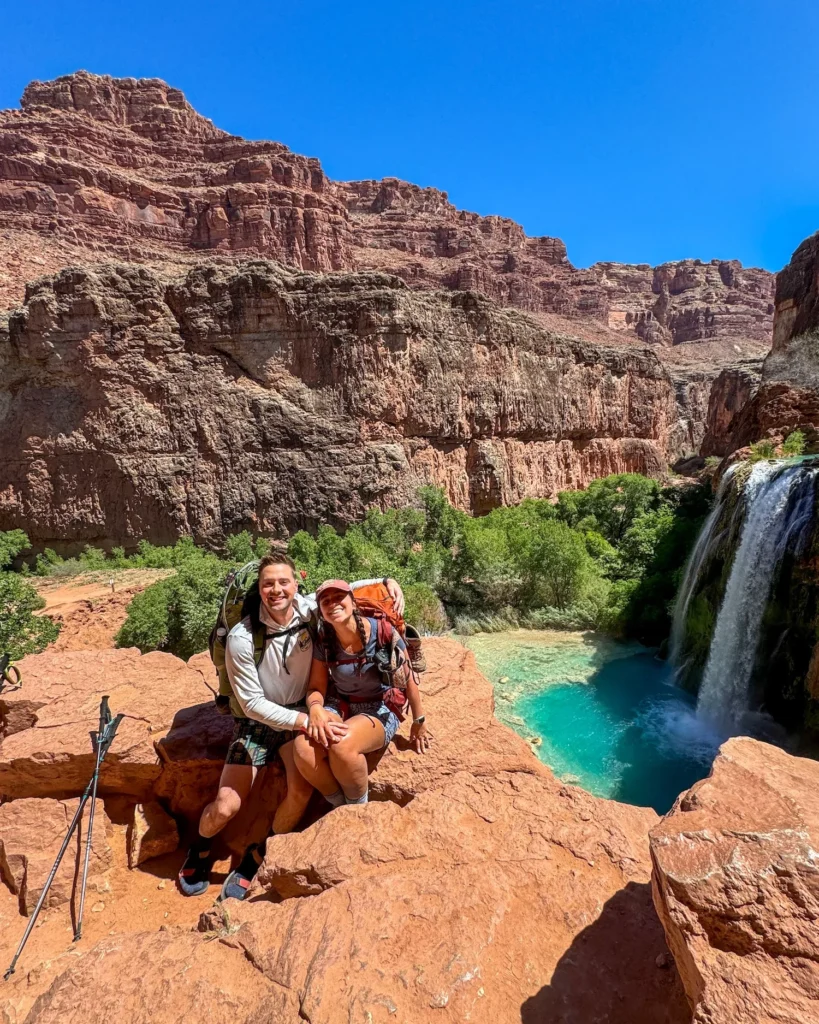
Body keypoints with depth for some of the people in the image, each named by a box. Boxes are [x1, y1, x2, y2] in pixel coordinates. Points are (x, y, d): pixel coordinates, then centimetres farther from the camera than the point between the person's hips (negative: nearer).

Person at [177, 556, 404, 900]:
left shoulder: (309, 609, -19)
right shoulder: (241, 638, -25)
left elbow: (345, 589, -1)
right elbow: (253, 703, -19)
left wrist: (387, 582, -19)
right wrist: (305, 721, -28)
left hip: (300, 711, 2)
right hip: (256, 720, -1)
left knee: (302, 789, -19)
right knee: (226, 807, -6)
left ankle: (256, 858, 10)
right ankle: (201, 847, 33)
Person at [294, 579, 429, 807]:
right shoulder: (323, 641, -8)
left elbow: (408, 678, -6)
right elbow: (316, 687, -3)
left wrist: (419, 722, 4)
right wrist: (315, 708, -27)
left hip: (379, 710, -3)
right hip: (339, 705, 4)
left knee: (342, 744, -36)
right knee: (303, 748, -28)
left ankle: (358, 808, -5)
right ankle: (339, 805, 0)